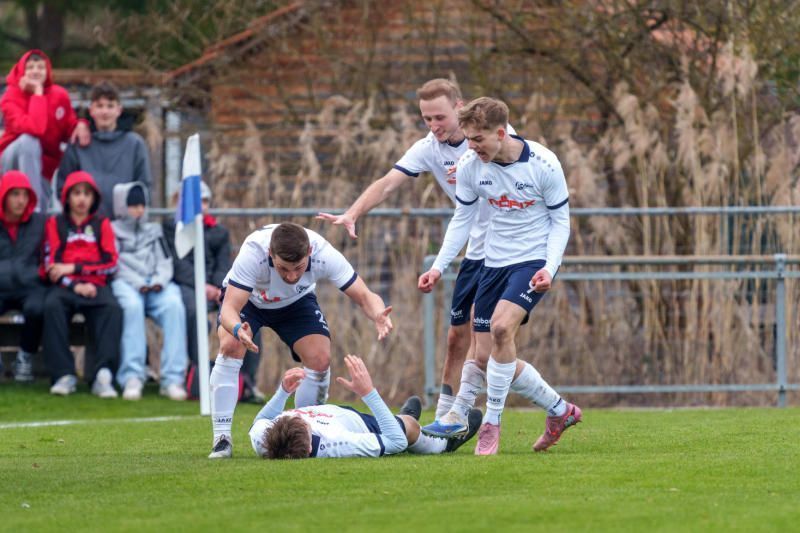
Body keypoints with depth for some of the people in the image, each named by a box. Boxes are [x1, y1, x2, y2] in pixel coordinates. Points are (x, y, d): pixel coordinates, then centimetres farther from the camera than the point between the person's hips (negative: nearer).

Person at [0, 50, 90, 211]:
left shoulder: (59, 95, -4)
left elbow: (69, 130, 8)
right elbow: (34, 128, -35)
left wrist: (81, 126, -16)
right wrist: (38, 93, -29)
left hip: (46, 166, 4)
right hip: (13, 161, -4)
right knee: (29, 140, -37)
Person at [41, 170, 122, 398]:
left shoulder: (102, 225, 17)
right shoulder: (55, 224, 15)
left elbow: (110, 264, 5)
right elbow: (51, 265, 4)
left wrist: (74, 268, -5)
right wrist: (75, 285, -13)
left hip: (95, 286, 0)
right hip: (64, 286, 0)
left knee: (112, 308, -33)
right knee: (52, 305, -35)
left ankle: (102, 376, -41)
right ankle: (64, 375, -36)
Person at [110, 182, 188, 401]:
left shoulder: (154, 230, 30)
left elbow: (165, 262, 19)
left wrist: (160, 280, -4)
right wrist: (138, 283, -12)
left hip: (157, 285, 3)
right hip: (125, 284, -3)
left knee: (174, 304, -32)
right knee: (132, 305, -39)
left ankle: (172, 379, -38)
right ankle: (132, 377, -42)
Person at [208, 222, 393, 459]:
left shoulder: (324, 254, -36)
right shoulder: (252, 253, -42)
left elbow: (364, 296, -29)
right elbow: (229, 308, -44)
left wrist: (378, 316, -52)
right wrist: (238, 329, -68)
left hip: (297, 301, 2)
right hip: (247, 298, -2)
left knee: (320, 358, -19)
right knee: (230, 346, -28)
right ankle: (222, 439, -21)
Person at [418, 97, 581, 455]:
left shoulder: (544, 164, -17)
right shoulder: (470, 166, -6)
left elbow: (560, 221, -8)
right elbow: (462, 220, 7)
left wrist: (550, 268, -21)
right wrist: (439, 266, -2)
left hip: (534, 259, -6)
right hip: (494, 262, 6)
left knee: (501, 327, -29)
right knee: (485, 356, 3)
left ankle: (491, 424, -15)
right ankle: (561, 411, 22)